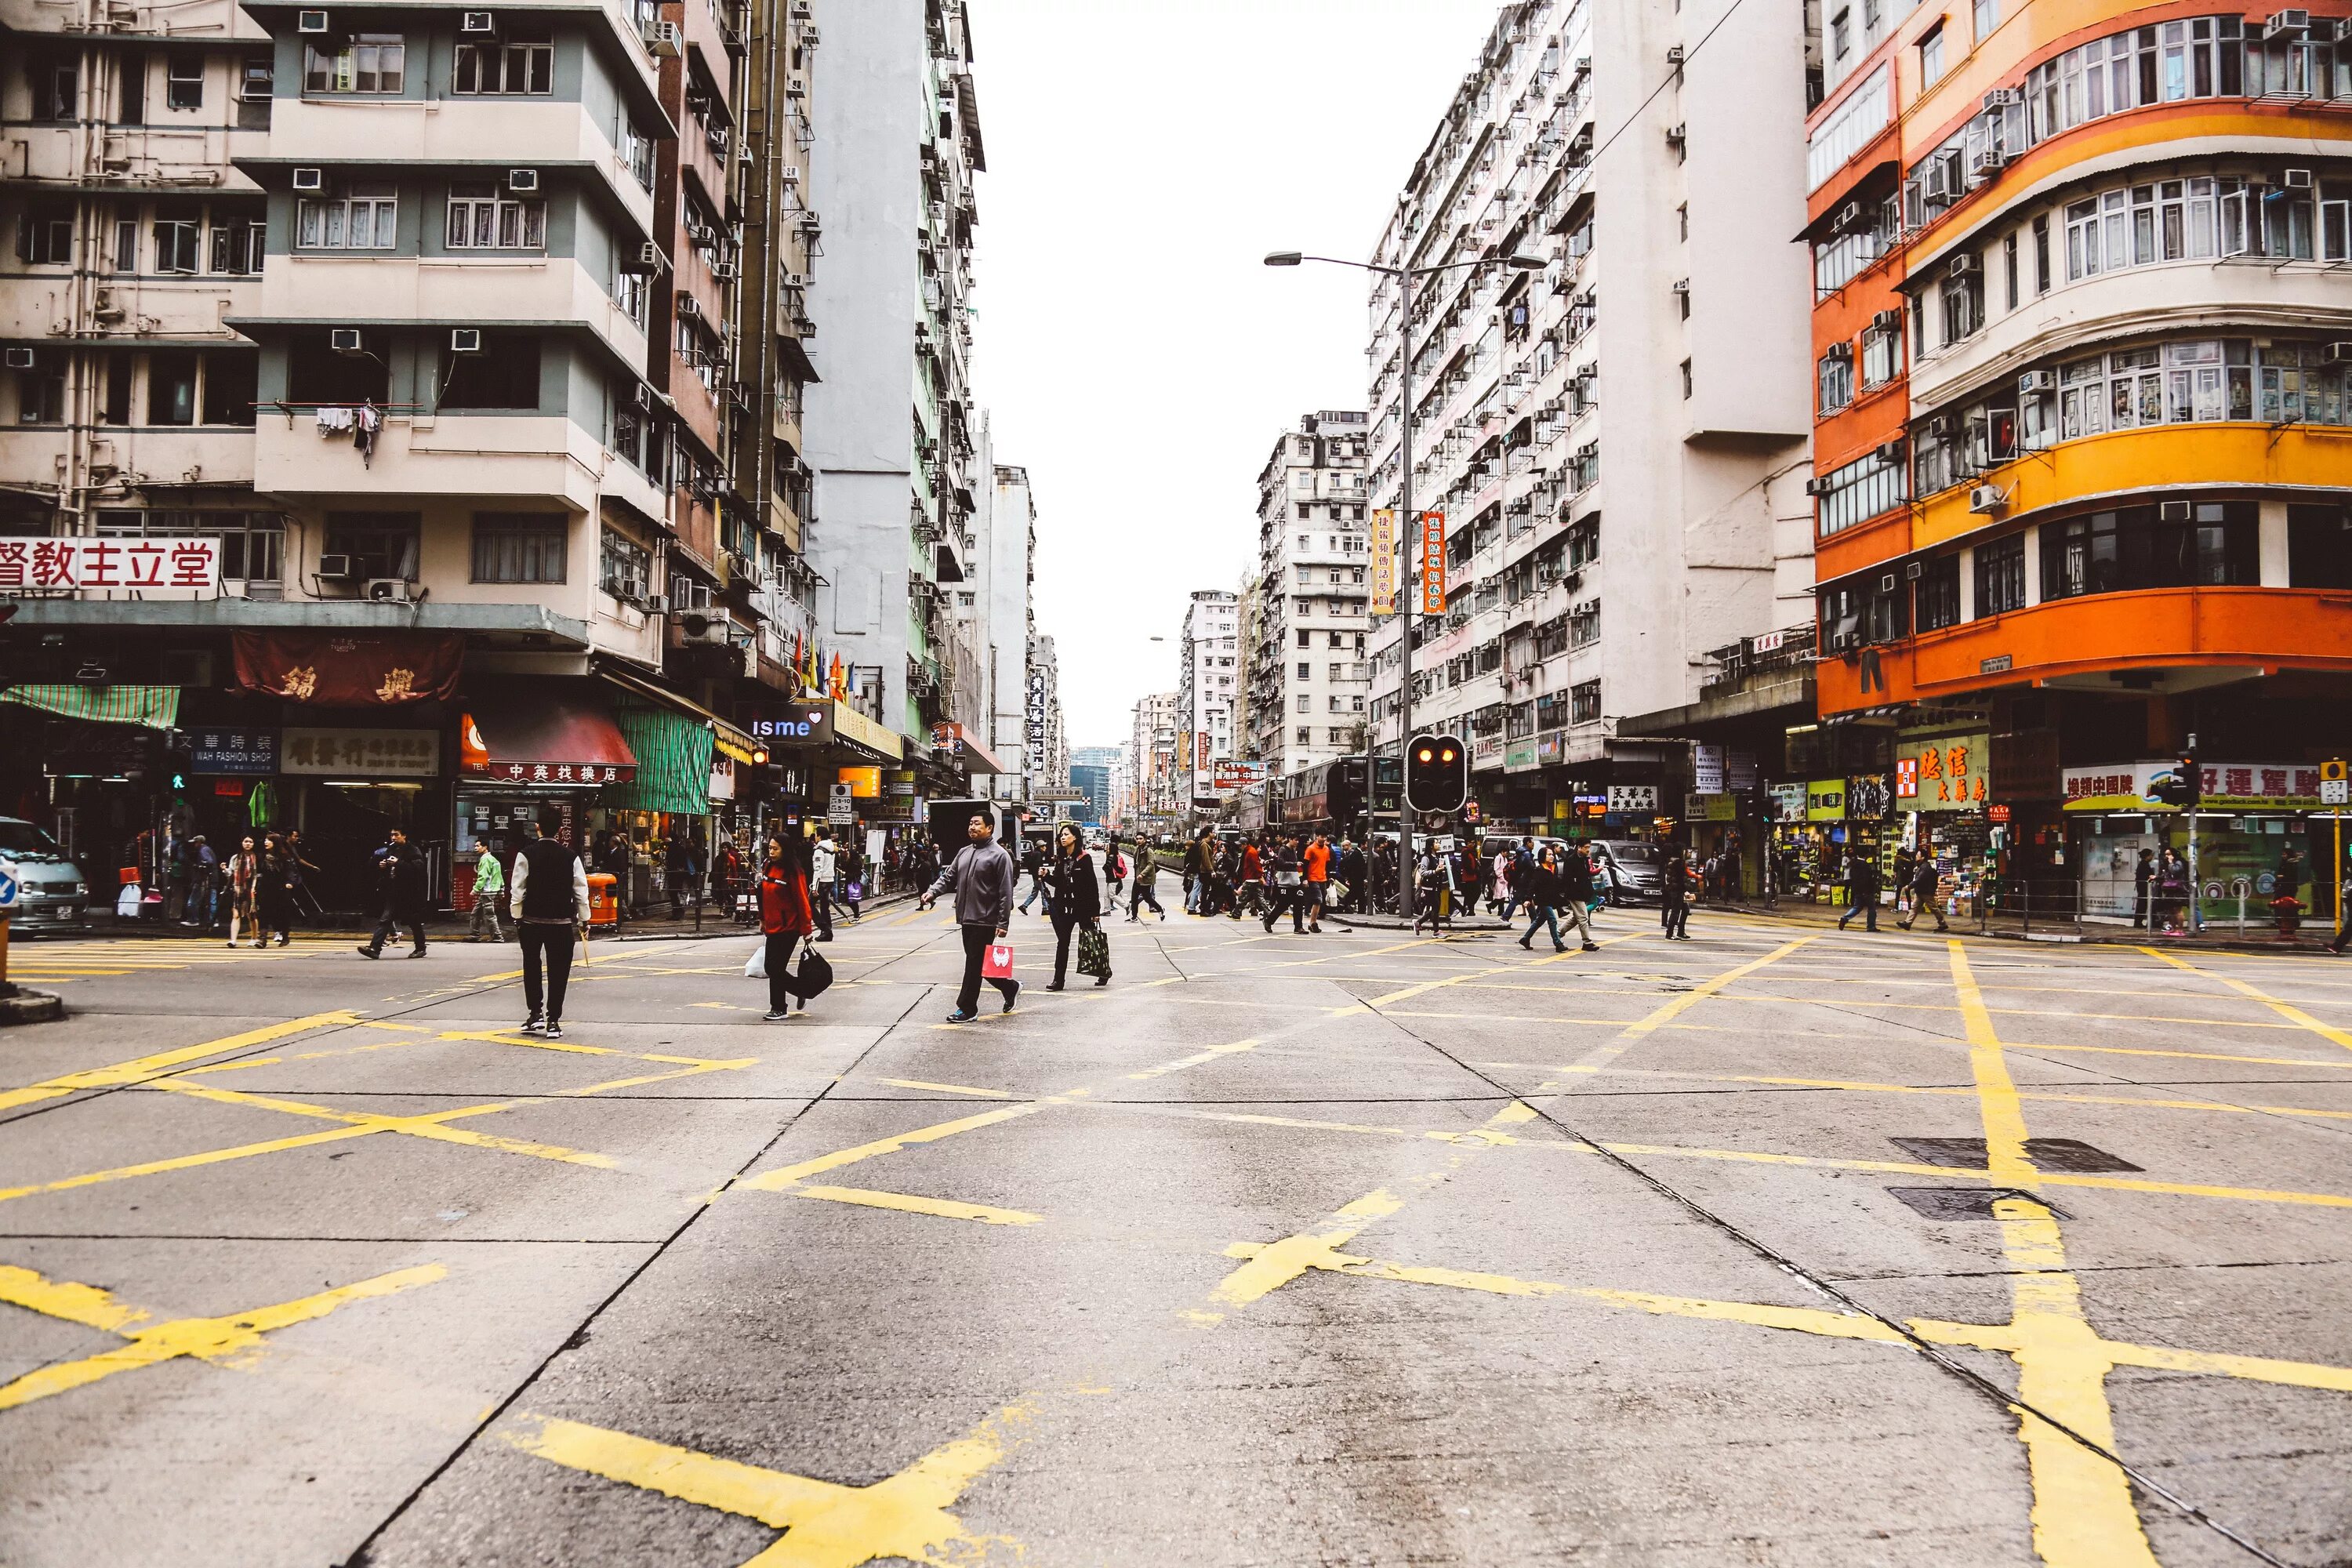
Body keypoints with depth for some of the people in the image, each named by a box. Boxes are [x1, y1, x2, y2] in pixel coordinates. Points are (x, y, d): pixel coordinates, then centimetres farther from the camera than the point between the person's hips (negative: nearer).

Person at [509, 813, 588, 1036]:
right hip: (562, 923, 0)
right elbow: (581, 891, 0)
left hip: (531, 920, 0)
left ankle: (536, 1014, 13)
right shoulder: (571, 856, -2)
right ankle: (553, 1021, 4)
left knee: (531, 968, 17)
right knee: (558, 972, 4)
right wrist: (584, 920, 7)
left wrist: (517, 917, 4)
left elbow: (518, 890, -5)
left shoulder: (525, 854, -6)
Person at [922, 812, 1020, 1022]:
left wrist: (1003, 924, -16)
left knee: (974, 964, -3)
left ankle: (967, 1008, 6)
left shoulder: (999, 855, -9)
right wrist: (932, 892, -6)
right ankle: (1010, 987, 33)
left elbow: (1005, 893, -12)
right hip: (967, 918, 8)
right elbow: (948, 877, 14)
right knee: (978, 964, 15)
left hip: (985, 920, -8)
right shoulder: (964, 852, 14)